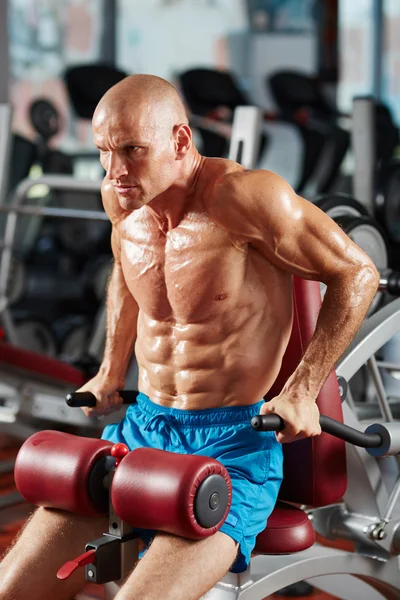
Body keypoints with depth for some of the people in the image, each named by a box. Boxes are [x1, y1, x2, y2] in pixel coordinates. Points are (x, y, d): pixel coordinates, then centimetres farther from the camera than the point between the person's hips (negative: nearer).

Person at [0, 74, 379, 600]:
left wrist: (301, 391, -10)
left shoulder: (244, 197, -18)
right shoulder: (122, 201, 2)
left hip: (233, 444, -6)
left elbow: (358, 273, -8)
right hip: (140, 429, 6)